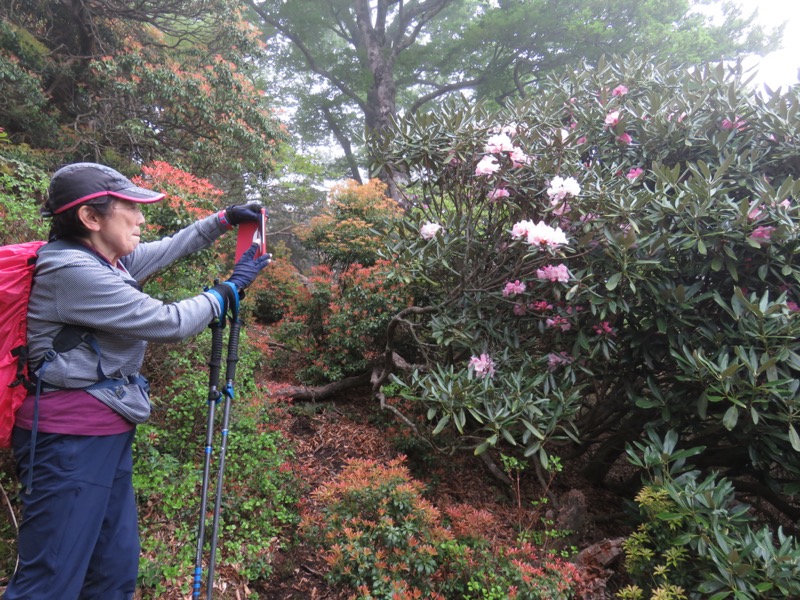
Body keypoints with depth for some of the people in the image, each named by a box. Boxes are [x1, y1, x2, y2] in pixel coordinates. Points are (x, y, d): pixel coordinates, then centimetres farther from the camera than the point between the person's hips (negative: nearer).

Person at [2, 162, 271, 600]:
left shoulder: (107, 261, 10)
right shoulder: (73, 271, -19)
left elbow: (170, 248, 27)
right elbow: (170, 323, -17)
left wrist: (224, 220, 21)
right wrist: (232, 286, -4)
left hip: (107, 434, 10)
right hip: (71, 441, -9)